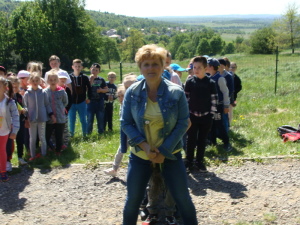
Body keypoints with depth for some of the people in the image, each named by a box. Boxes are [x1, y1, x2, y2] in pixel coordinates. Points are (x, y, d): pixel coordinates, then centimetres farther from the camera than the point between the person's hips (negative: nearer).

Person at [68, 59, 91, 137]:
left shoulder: (85, 77, -1)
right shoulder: (69, 77, -2)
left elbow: (89, 88, 8)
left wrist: (88, 98, 6)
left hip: (82, 102, 0)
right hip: (71, 103, 0)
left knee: (83, 119, 5)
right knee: (71, 120, 6)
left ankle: (84, 134, 17)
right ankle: (71, 134, 20)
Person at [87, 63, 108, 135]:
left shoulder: (101, 79, 6)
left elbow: (106, 89, 10)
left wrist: (101, 90, -10)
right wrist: (91, 80, -18)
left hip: (100, 101, 2)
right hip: (90, 101, -2)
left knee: (100, 118, 7)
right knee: (90, 118, 2)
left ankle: (101, 132, 19)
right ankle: (88, 133, 12)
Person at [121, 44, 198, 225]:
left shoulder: (176, 92, -11)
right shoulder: (132, 92, -7)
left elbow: (183, 123, -9)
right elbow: (125, 123, -3)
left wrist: (164, 151, -15)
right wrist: (144, 145, -17)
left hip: (170, 154, -1)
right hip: (140, 154, 1)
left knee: (183, 198, 7)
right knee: (133, 200, 9)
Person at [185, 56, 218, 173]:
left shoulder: (211, 83, -5)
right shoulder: (189, 82, -3)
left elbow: (214, 99, 0)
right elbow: (185, 98, 2)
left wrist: (212, 114, -3)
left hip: (206, 116, 0)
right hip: (192, 115, 0)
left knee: (202, 140, 10)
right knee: (191, 139, 6)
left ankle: (200, 161, 22)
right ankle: (189, 161, 17)